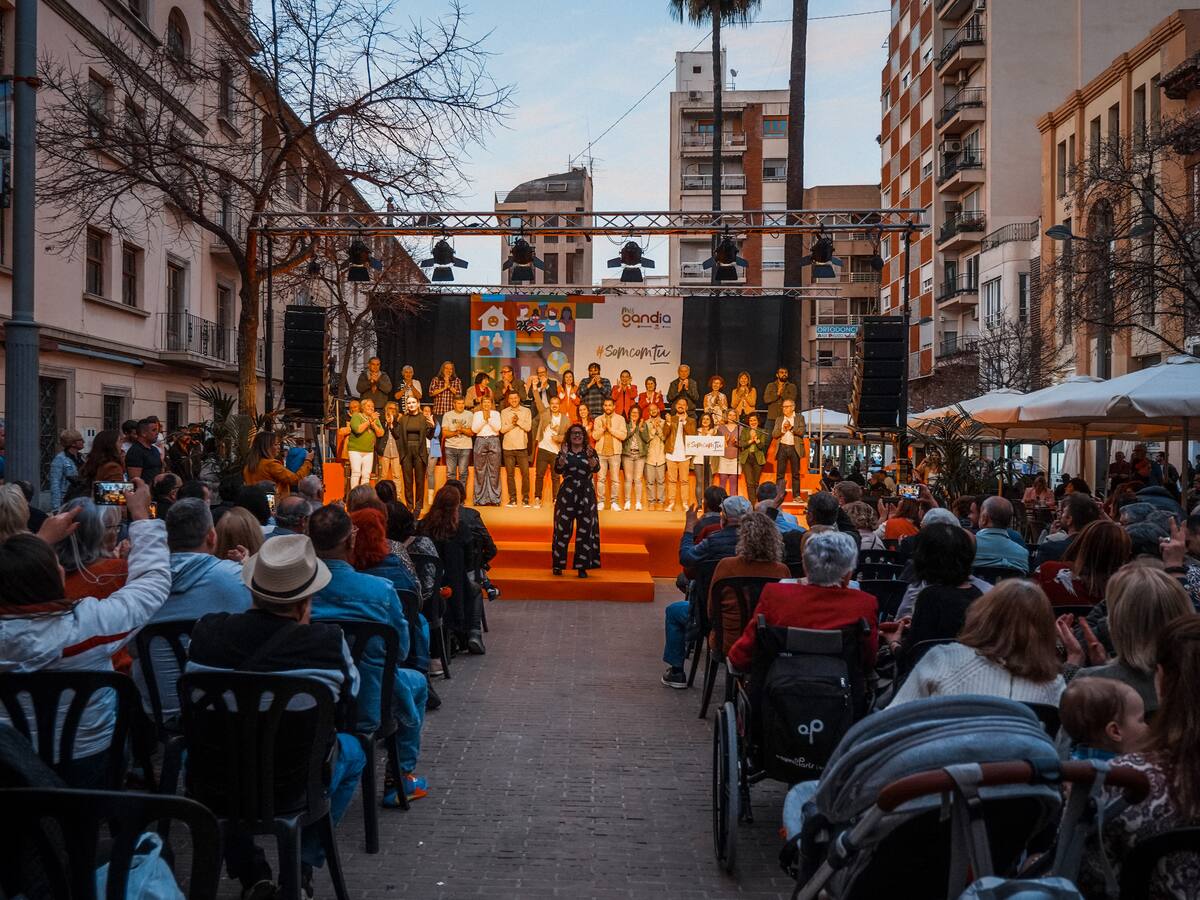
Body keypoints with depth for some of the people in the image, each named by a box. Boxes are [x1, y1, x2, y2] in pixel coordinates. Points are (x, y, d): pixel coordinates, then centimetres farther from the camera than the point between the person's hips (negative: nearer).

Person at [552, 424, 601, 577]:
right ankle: (558, 565, 7)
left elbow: (596, 468, -11)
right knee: (563, 530, -2)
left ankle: (582, 567, 3)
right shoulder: (563, 453, 7)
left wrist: (590, 457, -31)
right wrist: (563, 455, -25)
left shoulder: (591, 453, 7)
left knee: (585, 531, -1)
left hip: (586, 495, 1)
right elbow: (558, 469, -9)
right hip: (567, 494, 0)